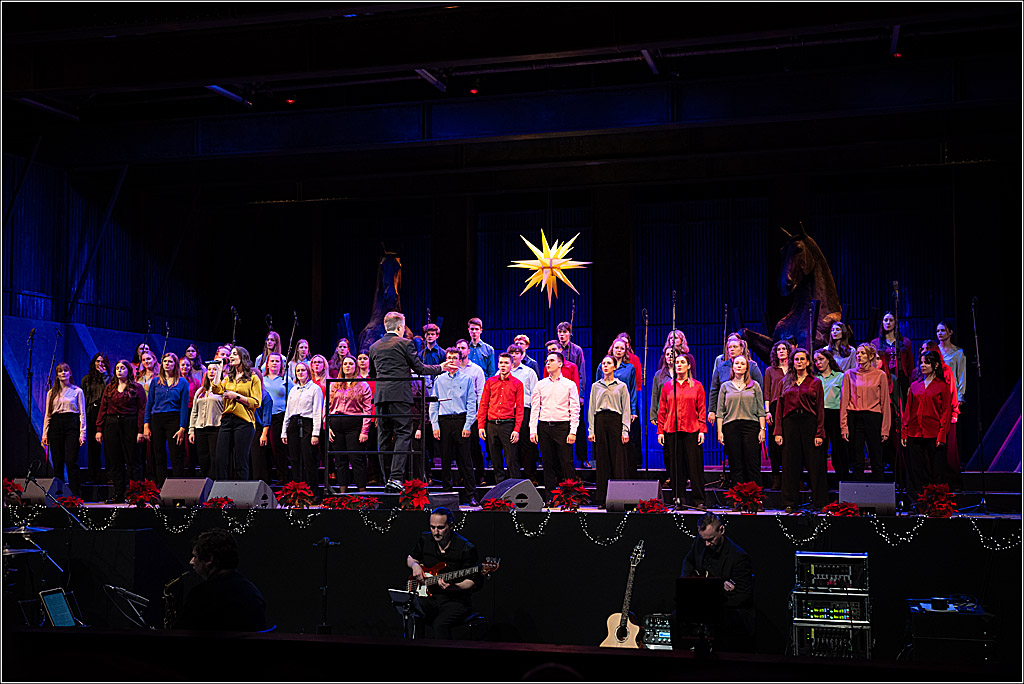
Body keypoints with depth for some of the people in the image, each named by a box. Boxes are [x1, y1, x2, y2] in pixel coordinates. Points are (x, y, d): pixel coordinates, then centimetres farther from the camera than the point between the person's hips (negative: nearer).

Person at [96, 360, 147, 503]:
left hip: (130, 426, -4)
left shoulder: (137, 388, 1)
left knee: (132, 461, -3)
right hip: (111, 425, 4)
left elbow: (141, 409, -4)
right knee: (114, 461, 4)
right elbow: (103, 409, 12)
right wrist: (99, 429, 4)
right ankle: (118, 494, 9)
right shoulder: (109, 388, 13)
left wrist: (140, 430, -12)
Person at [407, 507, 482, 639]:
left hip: (456, 600, -5)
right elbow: (410, 558, 25)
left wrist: (451, 586, -23)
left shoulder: (466, 548, -9)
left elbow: (473, 581, -5)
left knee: (440, 624, -34)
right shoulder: (424, 539, 6)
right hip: (429, 596, 5)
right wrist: (415, 565, 1)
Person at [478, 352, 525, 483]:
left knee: (511, 460, -5)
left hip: (508, 425, -3)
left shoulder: (517, 384, 3)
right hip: (491, 425, 3)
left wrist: (516, 429, -8)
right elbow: (483, 405, 11)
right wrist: (481, 426, 3)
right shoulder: (490, 382, 10)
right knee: (496, 460, 8)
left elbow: (519, 408, 0)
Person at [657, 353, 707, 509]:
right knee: (676, 466, 3)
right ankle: (677, 498, 8)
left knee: (694, 465, -2)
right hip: (671, 431, 2)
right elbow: (662, 410, 11)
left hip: (691, 430, -2)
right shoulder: (667, 386, 12)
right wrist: (660, 431, 4)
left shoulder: (697, 386, 7)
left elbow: (702, 409, 5)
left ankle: (698, 500, 3)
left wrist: (702, 430, -3)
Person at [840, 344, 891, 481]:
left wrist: (885, 428, -3)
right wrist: (844, 426, -2)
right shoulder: (849, 374, 8)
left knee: (876, 460, 1)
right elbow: (844, 401, 6)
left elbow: (885, 402, 4)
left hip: (873, 418, -1)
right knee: (857, 461, 3)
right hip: (854, 418, 1)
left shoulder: (880, 375, 4)